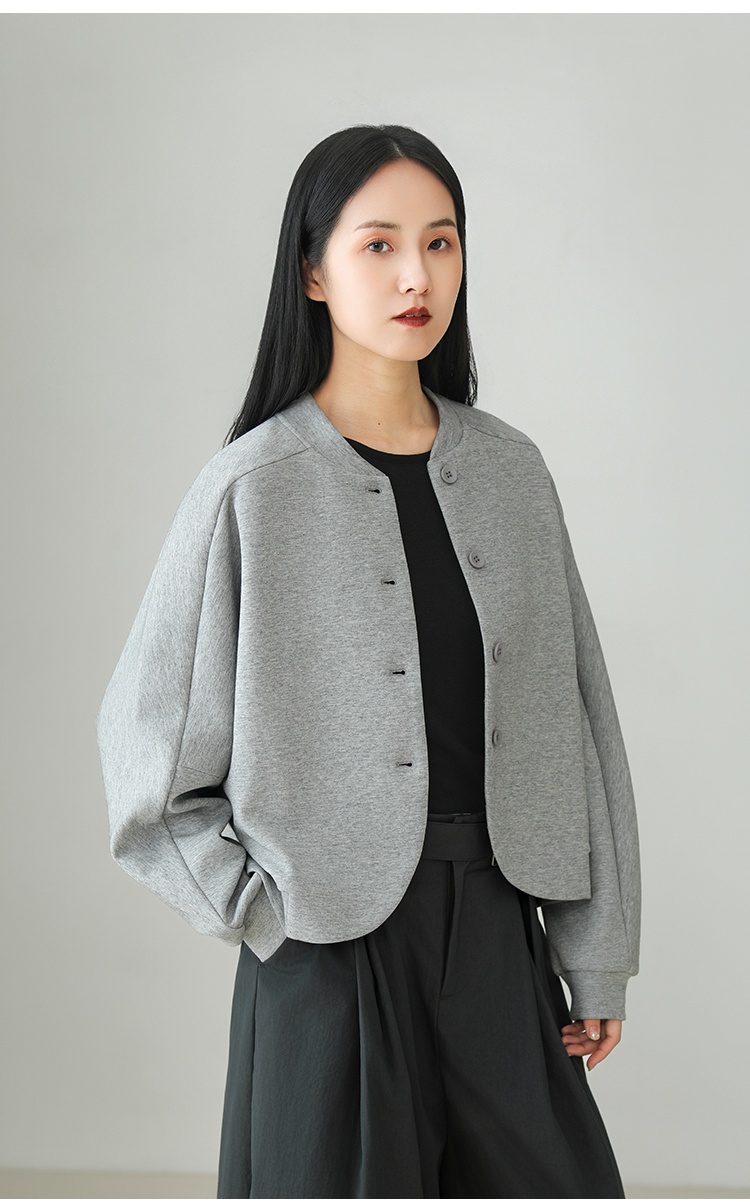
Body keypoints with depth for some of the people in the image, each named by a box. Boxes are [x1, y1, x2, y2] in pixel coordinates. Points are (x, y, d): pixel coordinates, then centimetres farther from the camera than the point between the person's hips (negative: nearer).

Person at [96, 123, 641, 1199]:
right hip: (337, 948, -4)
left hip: (497, 934, 4)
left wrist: (598, 957, 6)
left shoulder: (509, 471, 5)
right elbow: (146, 747, -3)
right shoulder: (254, 487, -8)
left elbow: (576, 719, 7)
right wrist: (261, 916, -8)